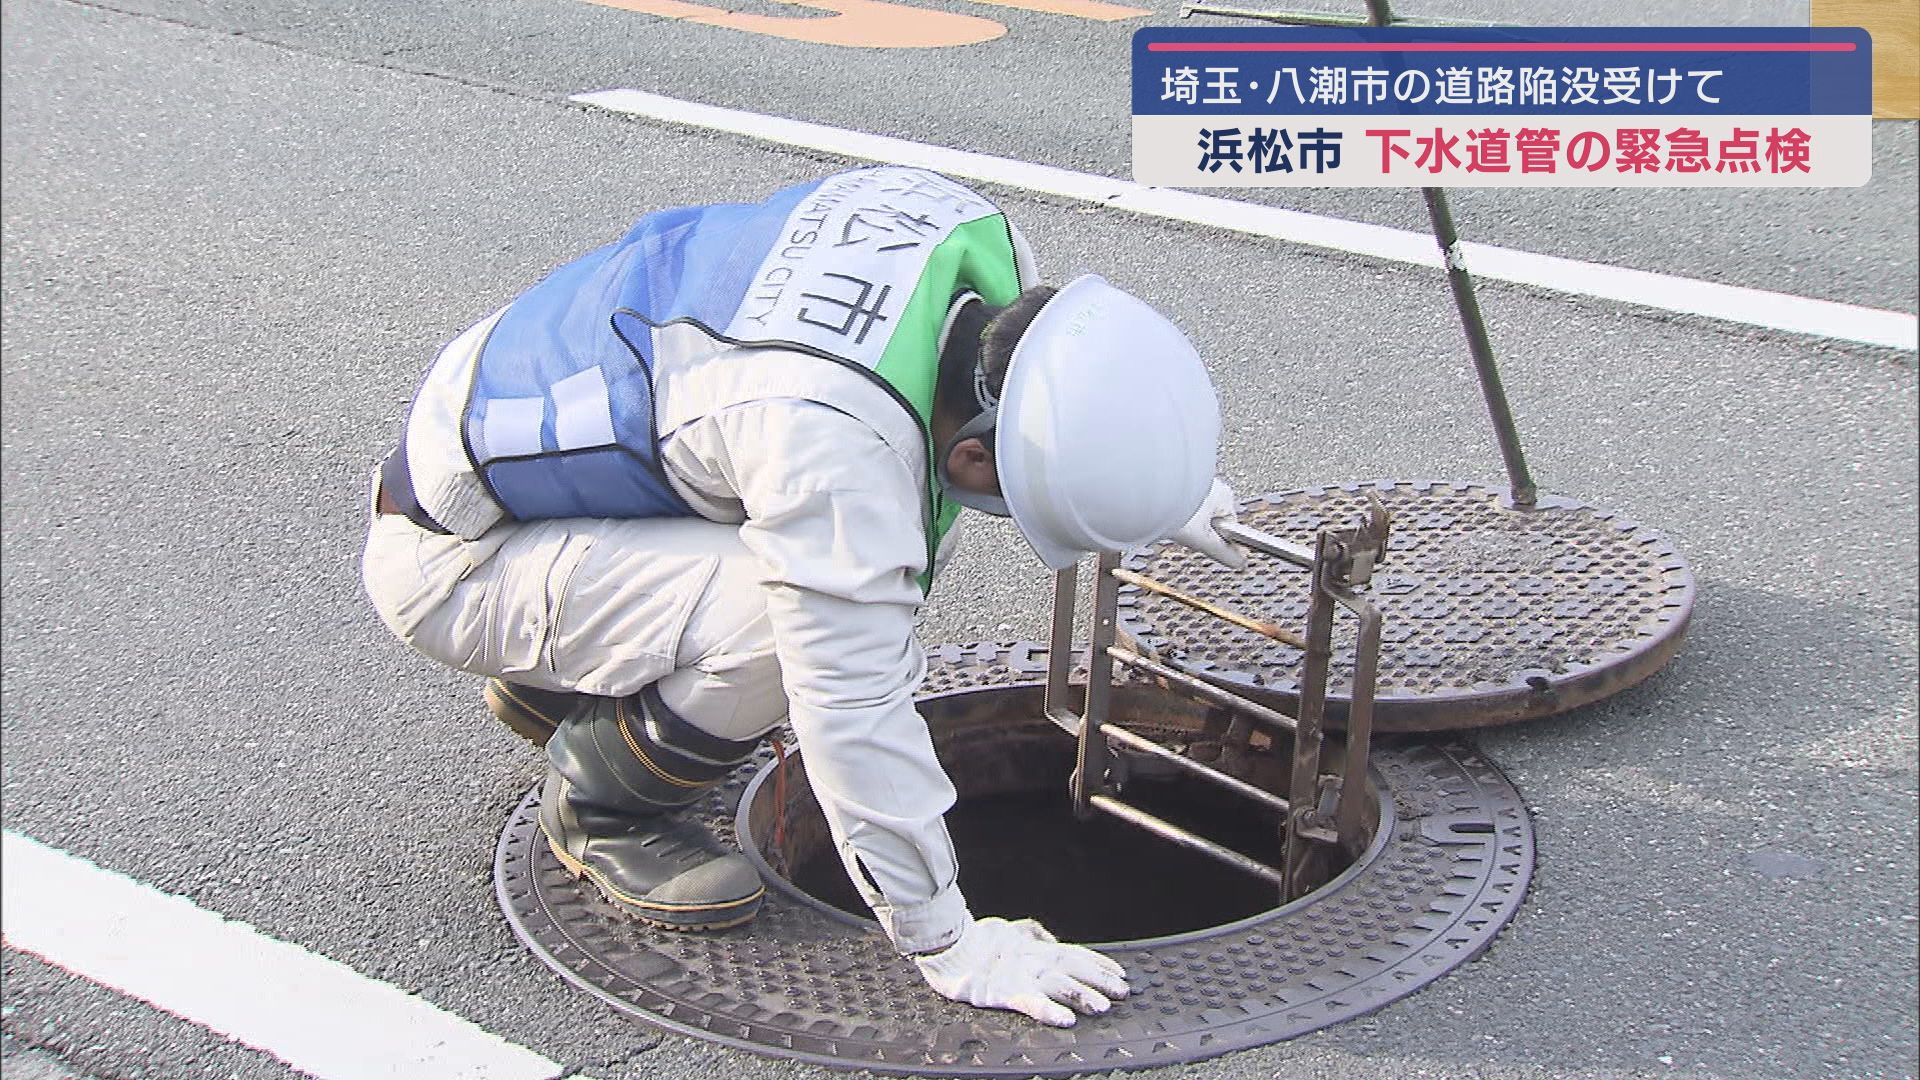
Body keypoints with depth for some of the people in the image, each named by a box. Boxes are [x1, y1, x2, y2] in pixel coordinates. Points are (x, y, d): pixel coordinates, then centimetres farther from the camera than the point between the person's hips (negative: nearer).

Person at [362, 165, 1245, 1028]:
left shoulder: (970, 232, -13)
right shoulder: (831, 441, -38)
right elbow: (854, 714, -31)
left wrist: (1161, 492, 16)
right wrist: (951, 948, -22)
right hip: (450, 559, -9)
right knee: (793, 619, -28)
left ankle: (552, 685, 19)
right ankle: (598, 806, 1)